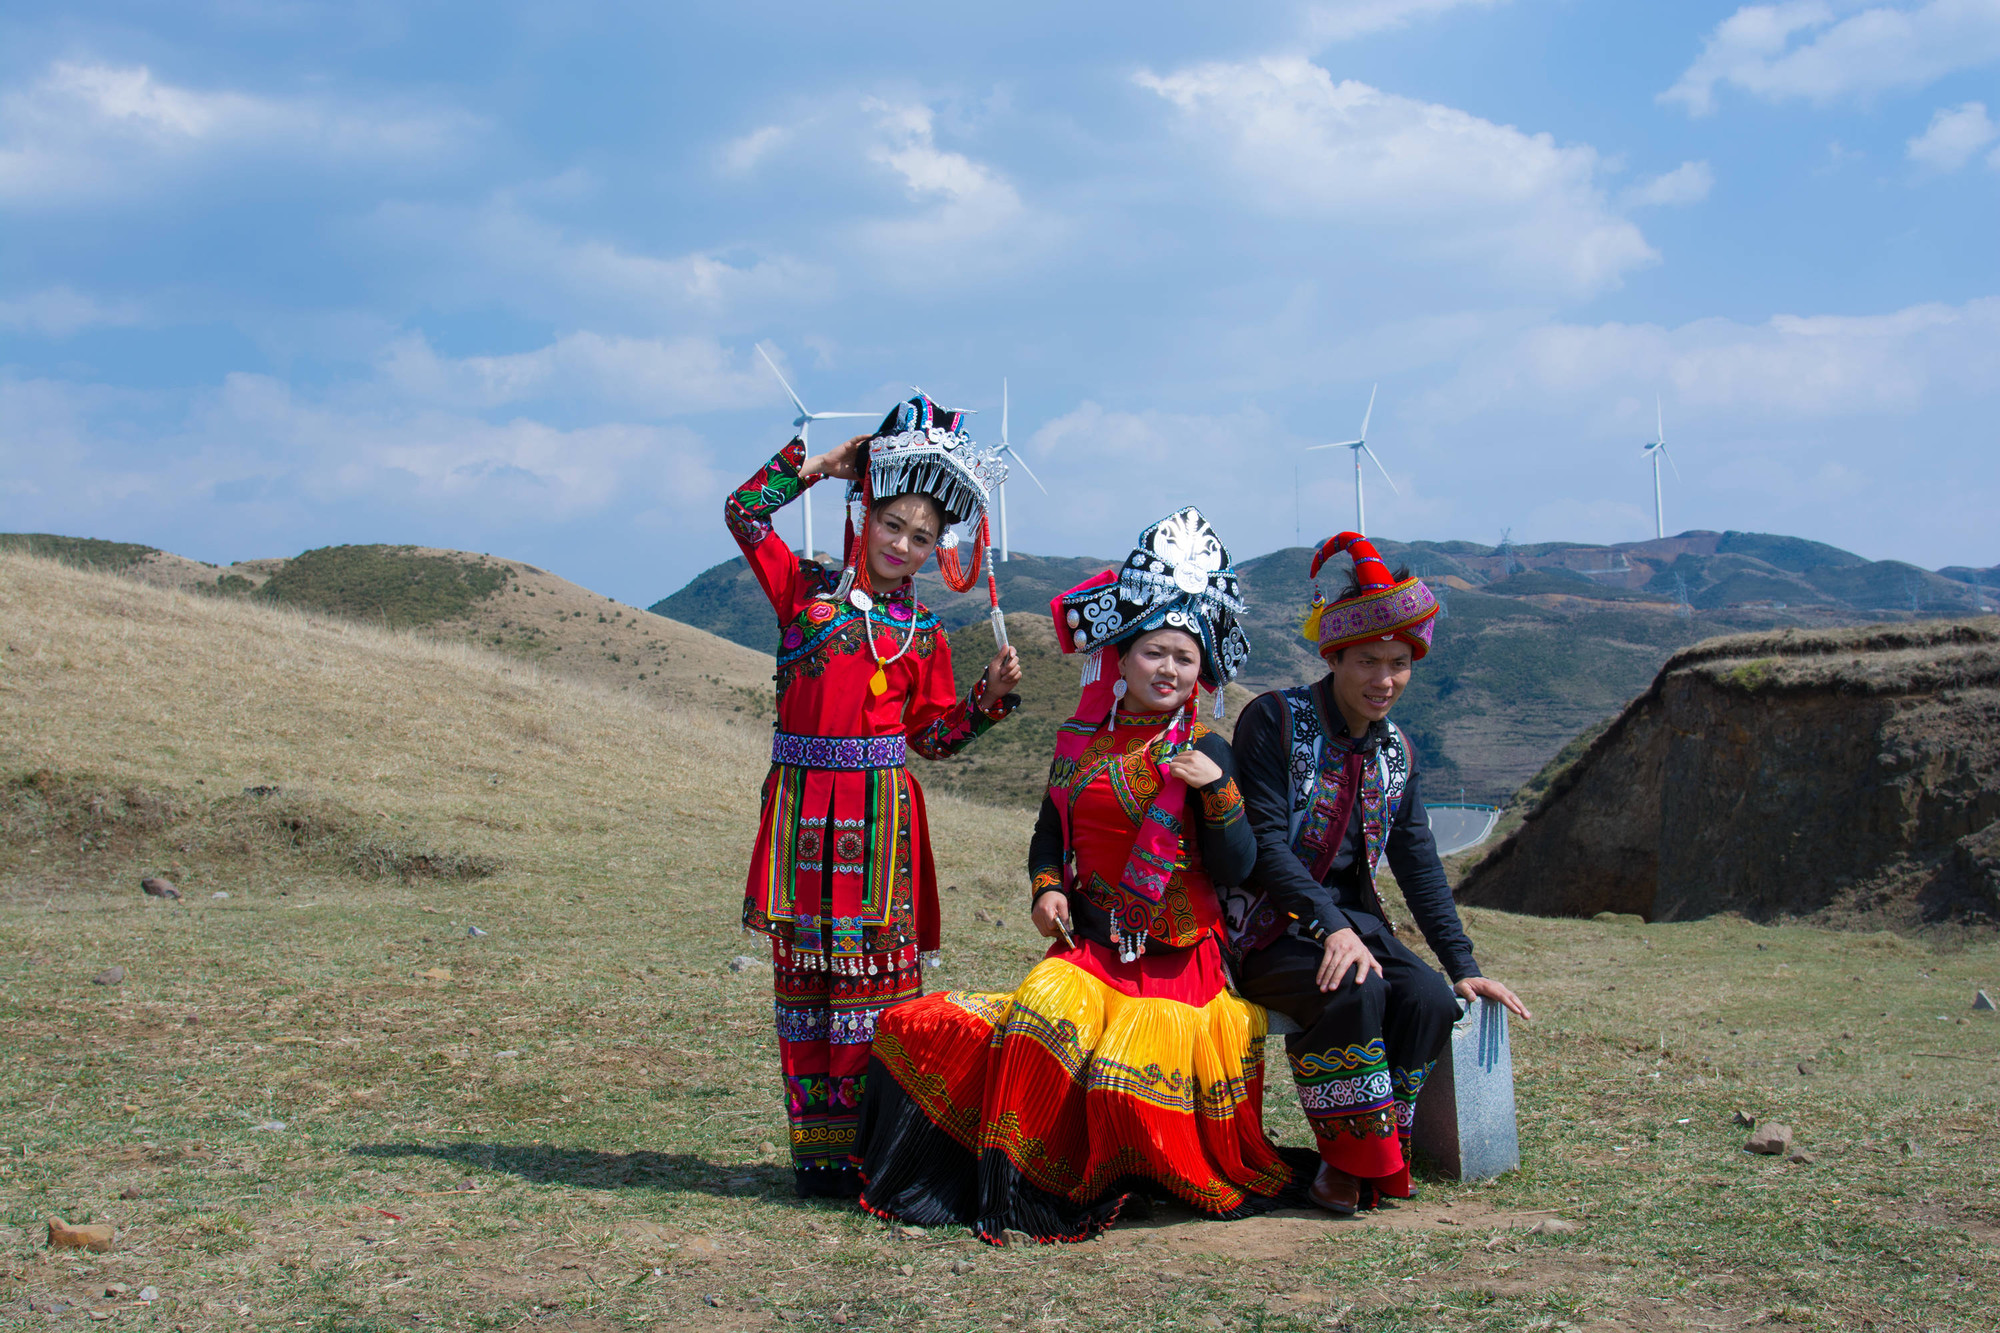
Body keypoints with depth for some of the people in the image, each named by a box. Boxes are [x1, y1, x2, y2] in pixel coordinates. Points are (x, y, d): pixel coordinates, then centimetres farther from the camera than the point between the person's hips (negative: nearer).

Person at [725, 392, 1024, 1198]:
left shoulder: (921, 635, 9)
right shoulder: (805, 588, 8)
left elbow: (932, 735, 12)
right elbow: (745, 512, 5)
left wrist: (991, 695, -1)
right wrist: (819, 465, 6)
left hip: (879, 808, 0)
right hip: (803, 803, 0)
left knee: (874, 970, -1)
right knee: (802, 968, 3)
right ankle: (815, 1144, 10)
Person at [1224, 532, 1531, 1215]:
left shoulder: (1395, 753, 10)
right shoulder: (1274, 720, -9)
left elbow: (1420, 866, 13)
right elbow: (1265, 842, -17)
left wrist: (1463, 967, 4)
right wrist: (1331, 929, -28)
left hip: (1354, 918, 6)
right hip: (1271, 926, -6)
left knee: (1430, 999, -22)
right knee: (1356, 994, -33)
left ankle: (1366, 1166, -10)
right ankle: (1356, 1160, -17)